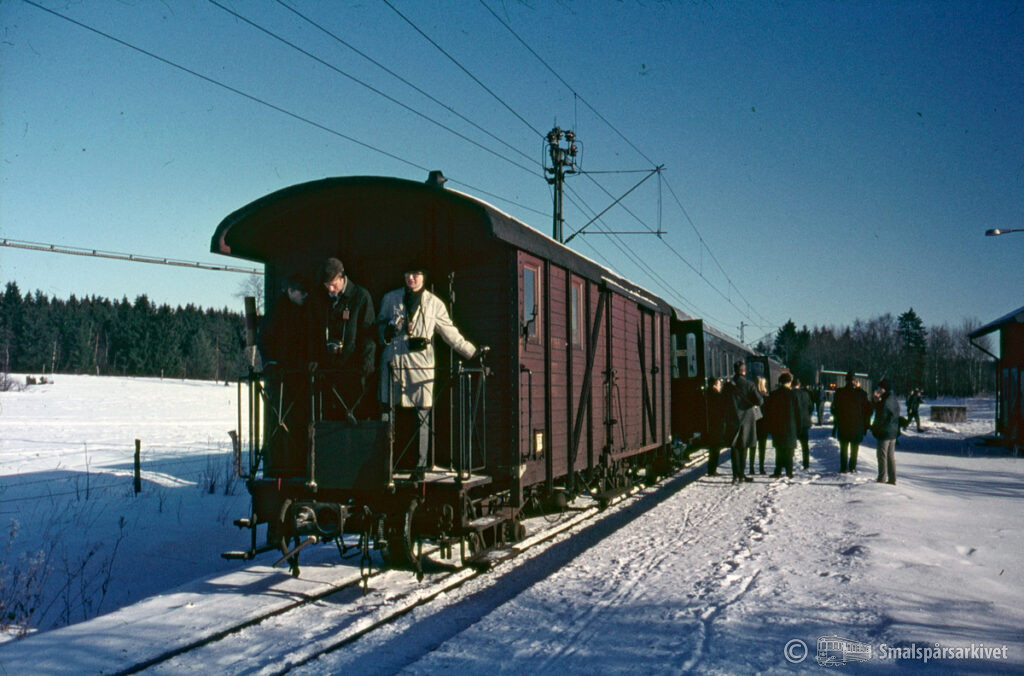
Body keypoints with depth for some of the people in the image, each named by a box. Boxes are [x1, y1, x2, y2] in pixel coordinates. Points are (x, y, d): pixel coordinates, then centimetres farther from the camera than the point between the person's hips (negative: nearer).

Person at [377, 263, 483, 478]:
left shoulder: (434, 303, 10)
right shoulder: (390, 298, 14)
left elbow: (450, 333, 14)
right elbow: (379, 324, 21)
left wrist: (473, 352, 9)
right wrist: (388, 331, -2)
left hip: (421, 364, -1)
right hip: (393, 362, 1)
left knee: (421, 416, -4)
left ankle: (420, 465, 0)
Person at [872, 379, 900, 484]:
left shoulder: (885, 401, -18)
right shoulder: (895, 400, 11)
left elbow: (881, 418, -18)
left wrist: (873, 428, -4)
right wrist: (877, 400, 7)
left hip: (884, 433, -9)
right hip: (893, 432, 9)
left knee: (882, 456, -3)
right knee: (891, 456, 13)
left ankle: (882, 478, -1)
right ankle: (892, 479, 16)